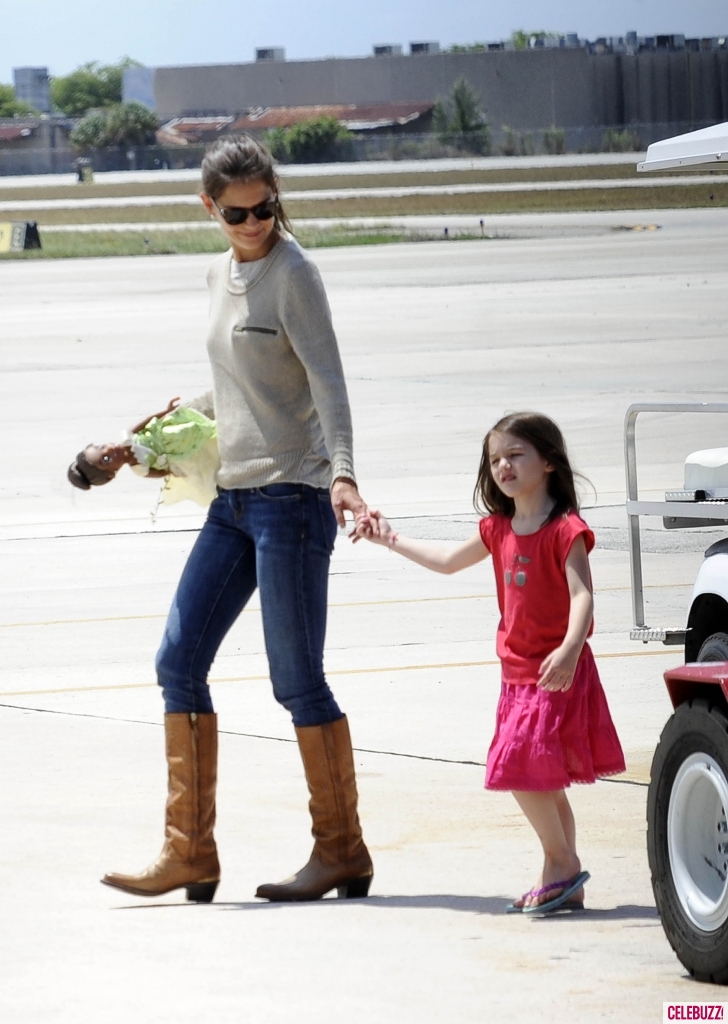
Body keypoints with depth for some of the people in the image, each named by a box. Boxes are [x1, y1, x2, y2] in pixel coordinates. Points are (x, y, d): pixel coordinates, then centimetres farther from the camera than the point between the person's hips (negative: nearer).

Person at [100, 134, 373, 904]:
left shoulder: (292, 274, -9)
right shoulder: (223, 275, 14)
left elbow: (327, 381, -19)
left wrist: (342, 472, -31)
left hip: (292, 495, -8)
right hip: (234, 497, 8)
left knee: (297, 679, -5)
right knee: (179, 663, 2)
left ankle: (342, 852, 5)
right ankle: (189, 853, 4)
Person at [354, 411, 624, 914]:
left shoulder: (565, 531, -13)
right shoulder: (499, 530, 10)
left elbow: (582, 595, -23)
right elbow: (449, 561, 25)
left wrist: (569, 650, -39)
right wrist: (391, 539, 26)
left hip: (558, 674, -8)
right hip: (519, 675, 8)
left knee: (524, 769, -16)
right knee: (540, 780, 10)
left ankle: (562, 863, -4)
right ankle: (563, 881, 15)